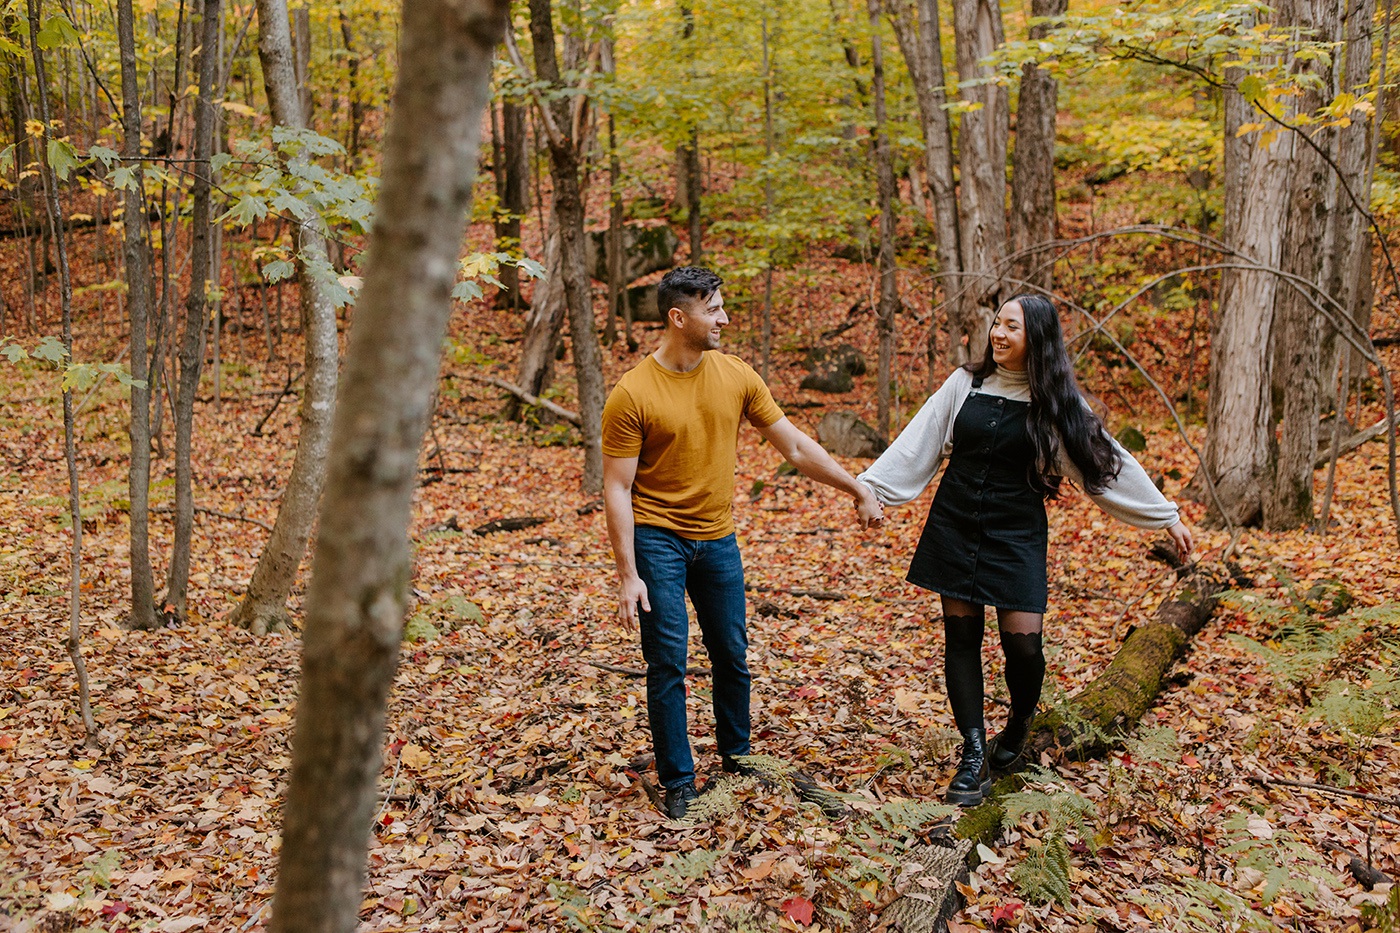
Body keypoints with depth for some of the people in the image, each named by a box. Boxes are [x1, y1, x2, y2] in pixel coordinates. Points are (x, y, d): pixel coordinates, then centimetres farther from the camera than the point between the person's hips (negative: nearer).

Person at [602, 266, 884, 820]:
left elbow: (795, 446, 6)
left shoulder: (736, 376, -1)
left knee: (732, 657, 14)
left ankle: (737, 756, 35)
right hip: (657, 539, -4)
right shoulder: (632, 395, -15)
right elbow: (617, 489, -12)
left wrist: (858, 489, 5)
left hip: (718, 539, 5)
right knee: (668, 664, -2)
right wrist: (627, 576, -16)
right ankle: (678, 782, 13)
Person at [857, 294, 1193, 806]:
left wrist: (1167, 516, 2)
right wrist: (866, 487, -3)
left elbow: (1107, 462, 1)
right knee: (961, 636, 2)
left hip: (1016, 533, -2)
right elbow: (916, 447, 4)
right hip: (954, 527, 2)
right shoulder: (965, 383, 2)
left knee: (1022, 640, -8)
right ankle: (975, 757, 9)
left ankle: (1019, 724, 24)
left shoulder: (1054, 401, -2)